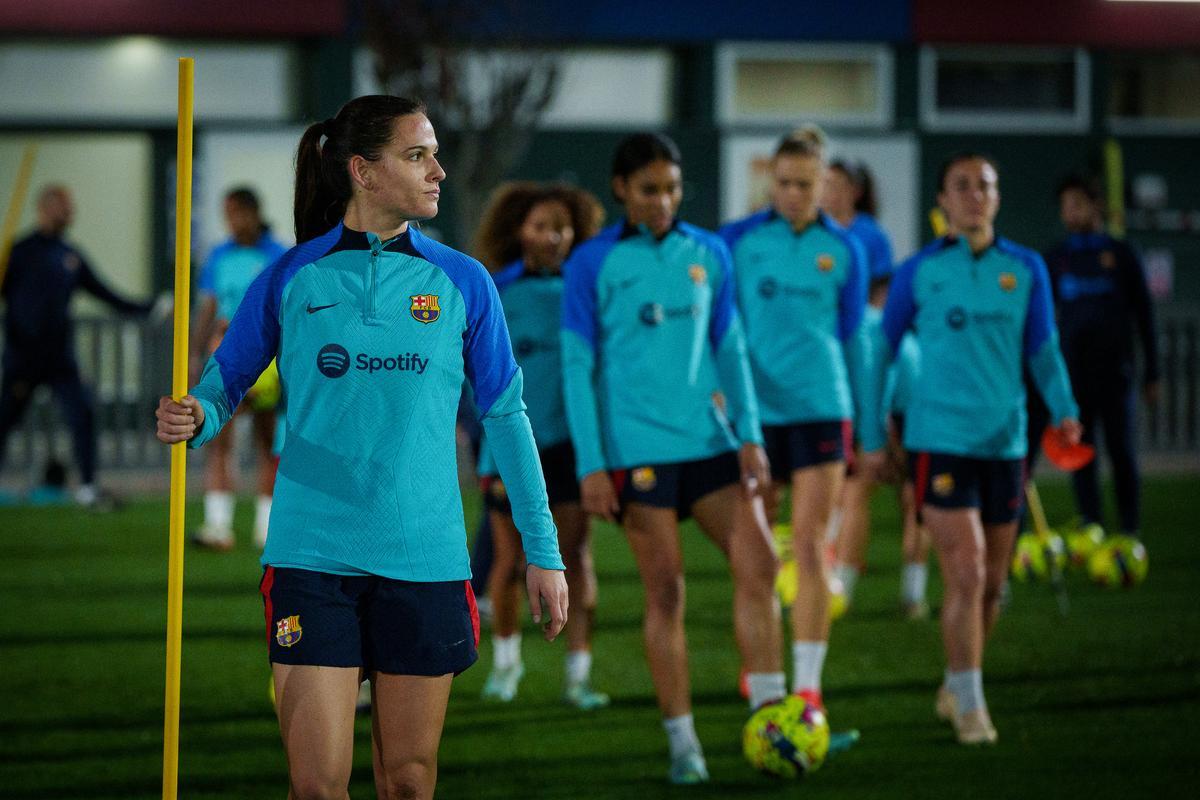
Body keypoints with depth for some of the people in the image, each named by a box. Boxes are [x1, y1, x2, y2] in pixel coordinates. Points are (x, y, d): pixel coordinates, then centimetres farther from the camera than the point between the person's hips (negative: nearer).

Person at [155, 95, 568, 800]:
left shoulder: (463, 282, 4)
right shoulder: (291, 279, 2)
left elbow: (507, 416, 9)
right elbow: (223, 386, 9)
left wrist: (543, 550, 7)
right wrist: (192, 420, -16)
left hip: (425, 559, 1)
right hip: (313, 555, -1)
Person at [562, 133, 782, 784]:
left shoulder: (708, 254, 9)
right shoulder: (591, 264, -1)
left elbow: (730, 350, 13)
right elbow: (577, 366, -1)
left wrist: (749, 436, 4)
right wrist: (590, 464, -7)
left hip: (709, 439, 4)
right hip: (637, 448, -3)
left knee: (758, 561, -10)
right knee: (666, 591, -3)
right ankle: (682, 745, 4)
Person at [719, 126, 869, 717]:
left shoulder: (842, 249, 4)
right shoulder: (739, 240, 1)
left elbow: (852, 336, 12)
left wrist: (863, 424, 14)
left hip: (820, 408, 0)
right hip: (753, 407, 0)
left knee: (810, 545, -8)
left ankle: (808, 683, -7)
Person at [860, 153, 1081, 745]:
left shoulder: (1025, 269, 6)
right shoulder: (919, 273, 0)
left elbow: (1043, 351, 10)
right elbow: (882, 351, 7)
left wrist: (1063, 409, -8)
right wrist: (872, 434, 6)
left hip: (1004, 442, 4)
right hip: (939, 441, -4)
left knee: (992, 584, 11)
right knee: (966, 575, -13)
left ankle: (956, 688, 31)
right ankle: (968, 706, -4)